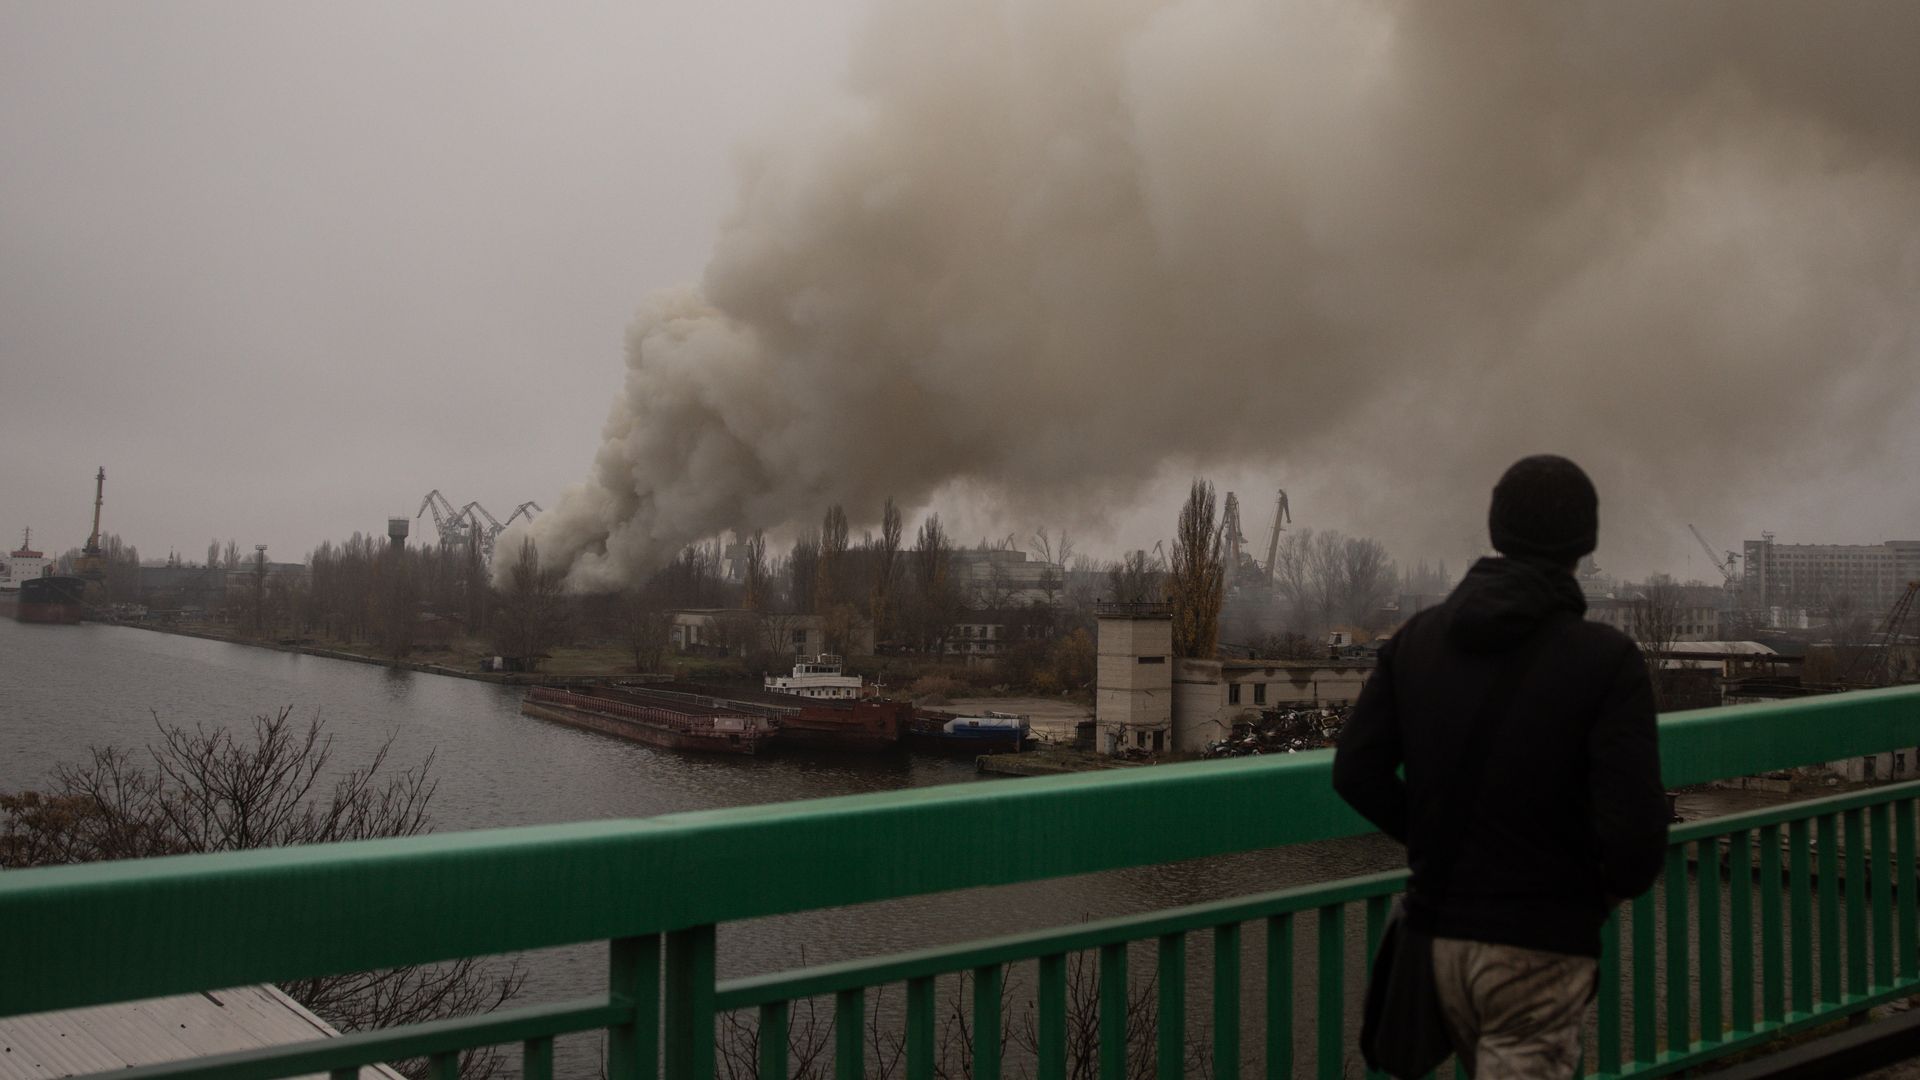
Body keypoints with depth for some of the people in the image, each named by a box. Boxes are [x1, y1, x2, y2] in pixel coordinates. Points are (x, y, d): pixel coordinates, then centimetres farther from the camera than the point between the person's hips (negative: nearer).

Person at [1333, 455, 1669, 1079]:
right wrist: (1621, 884, 3)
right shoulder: (1606, 659, -14)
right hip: (1538, 945, -5)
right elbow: (1634, 822, -19)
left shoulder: (1420, 636, -1)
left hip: (1440, 929, 6)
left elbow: (1357, 771, -2)